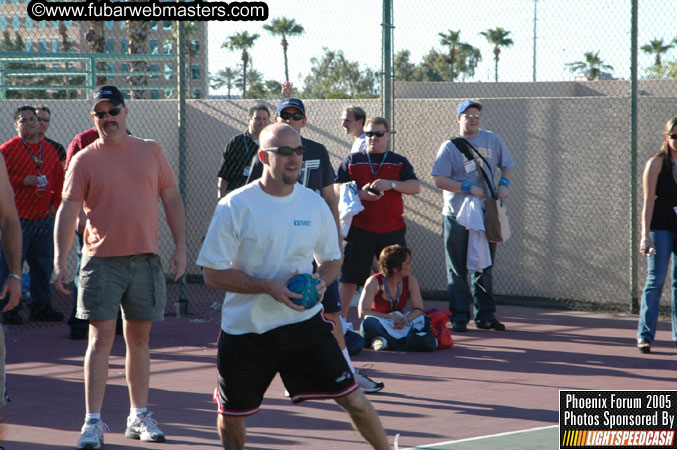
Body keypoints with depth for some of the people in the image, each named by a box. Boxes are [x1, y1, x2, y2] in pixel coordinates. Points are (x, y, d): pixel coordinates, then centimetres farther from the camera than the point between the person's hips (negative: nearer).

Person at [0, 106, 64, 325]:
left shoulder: (49, 149, 14)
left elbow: (59, 178, 19)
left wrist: (55, 203, 7)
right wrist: (23, 180, -18)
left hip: (44, 218, 5)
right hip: (18, 219, -5)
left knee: (43, 264, 10)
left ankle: (41, 306, 20)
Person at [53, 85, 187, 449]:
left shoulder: (151, 151, 8)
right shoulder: (84, 160, -1)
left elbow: (171, 199, 12)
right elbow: (68, 211, -5)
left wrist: (180, 248, 6)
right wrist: (60, 262, -13)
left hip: (146, 260, 3)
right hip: (102, 261, -3)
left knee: (139, 338, 10)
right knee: (101, 338, -7)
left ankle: (139, 416, 19)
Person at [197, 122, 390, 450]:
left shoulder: (314, 204, 1)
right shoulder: (235, 207, -10)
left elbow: (332, 258, 15)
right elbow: (213, 274, -10)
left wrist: (322, 280, -9)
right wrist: (269, 286, -20)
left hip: (305, 322, 2)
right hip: (245, 329, -2)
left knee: (353, 400, -4)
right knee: (231, 416, 8)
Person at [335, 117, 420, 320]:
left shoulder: (399, 162, 11)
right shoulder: (352, 160, 9)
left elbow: (415, 187, -1)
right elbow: (337, 188, 1)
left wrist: (391, 184, -17)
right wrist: (360, 194, -16)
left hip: (392, 232, 1)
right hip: (359, 230, -1)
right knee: (349, 276, 0)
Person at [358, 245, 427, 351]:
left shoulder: (410, 281, -3)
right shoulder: (374, 282, -15)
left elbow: (418, 309, -7)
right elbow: (362, 313, -23)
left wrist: (405, 319, -29)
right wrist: (390, 317, -29)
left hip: (399, 326, 3)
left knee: (423, 320, -25)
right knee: (369, 322, -37)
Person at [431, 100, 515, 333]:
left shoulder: (492, 140, 9)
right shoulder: (450, 147, -3)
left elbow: (507, 166, 20)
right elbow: (440, 180, -10)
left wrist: (504, 184, -1)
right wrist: (469, 188, -18)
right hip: (457, 215, -4)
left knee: (484, 267, 9)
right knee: (458, 269, -1)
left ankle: (485, 315, 15)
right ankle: (459, 317, 3)